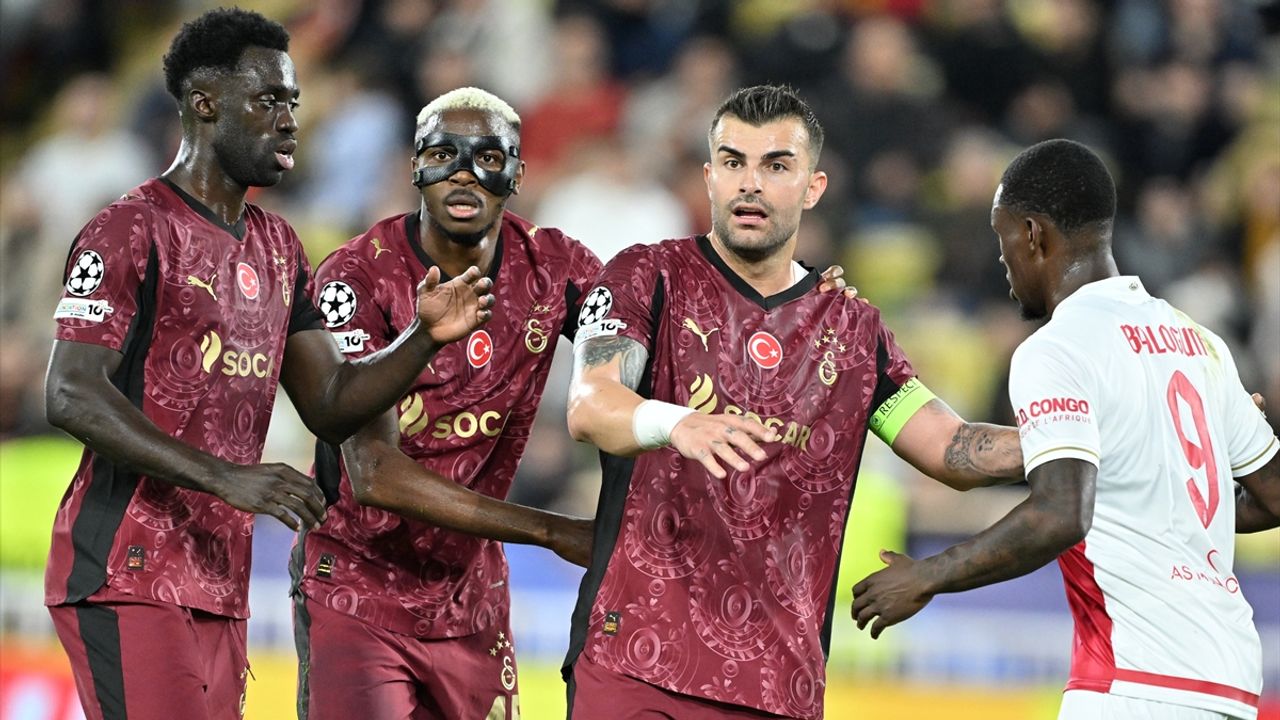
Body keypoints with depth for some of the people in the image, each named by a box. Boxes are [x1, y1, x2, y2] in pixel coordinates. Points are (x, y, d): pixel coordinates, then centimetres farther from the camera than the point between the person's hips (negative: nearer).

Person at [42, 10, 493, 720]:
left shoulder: (277, 249, 18)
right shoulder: (132, 230, -8)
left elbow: (330, 406, 18)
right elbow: (72, 396, -17)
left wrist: (424, 338, -1)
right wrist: (227, 479, -25)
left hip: (218, 582, 8)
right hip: (126, 577, -8)